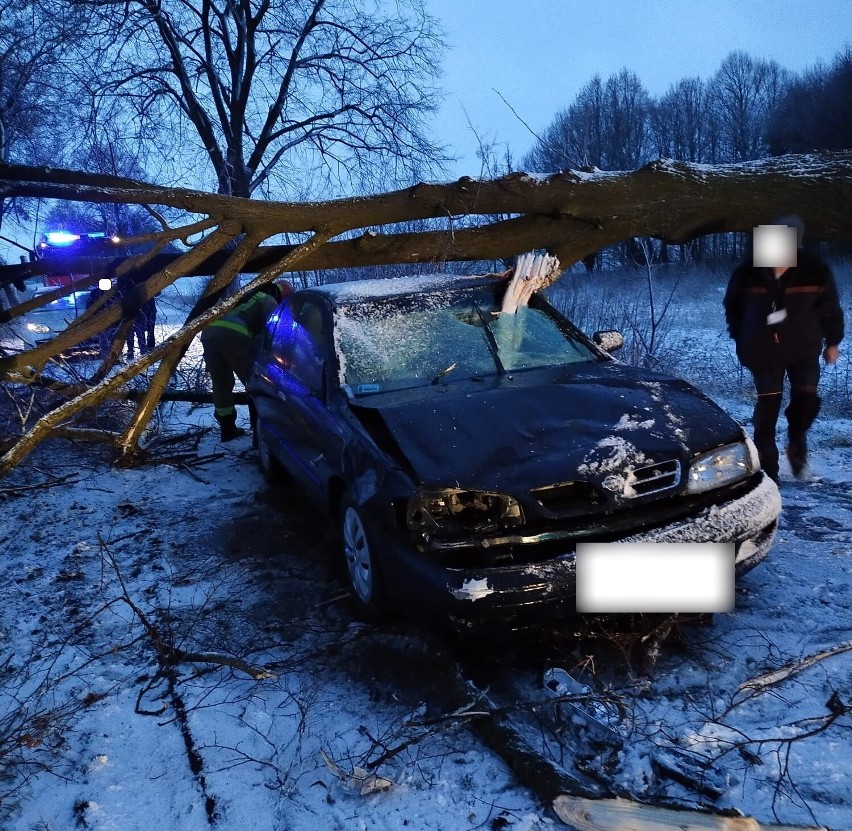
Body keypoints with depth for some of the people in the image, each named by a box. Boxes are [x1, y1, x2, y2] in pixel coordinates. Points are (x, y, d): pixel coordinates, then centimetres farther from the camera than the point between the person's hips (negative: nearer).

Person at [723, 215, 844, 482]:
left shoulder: (816, 271, -12)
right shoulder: (747, 273, -12)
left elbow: (830, 308, 0)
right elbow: (732, 306, 5)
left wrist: (833, 342, 5)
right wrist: (740, 339, 9)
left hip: (804, 348, 1)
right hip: (763, 351, 0)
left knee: (806, 399, -2)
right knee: (767, 407, -1)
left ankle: (796, 439, 31)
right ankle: (767, 469, 9)